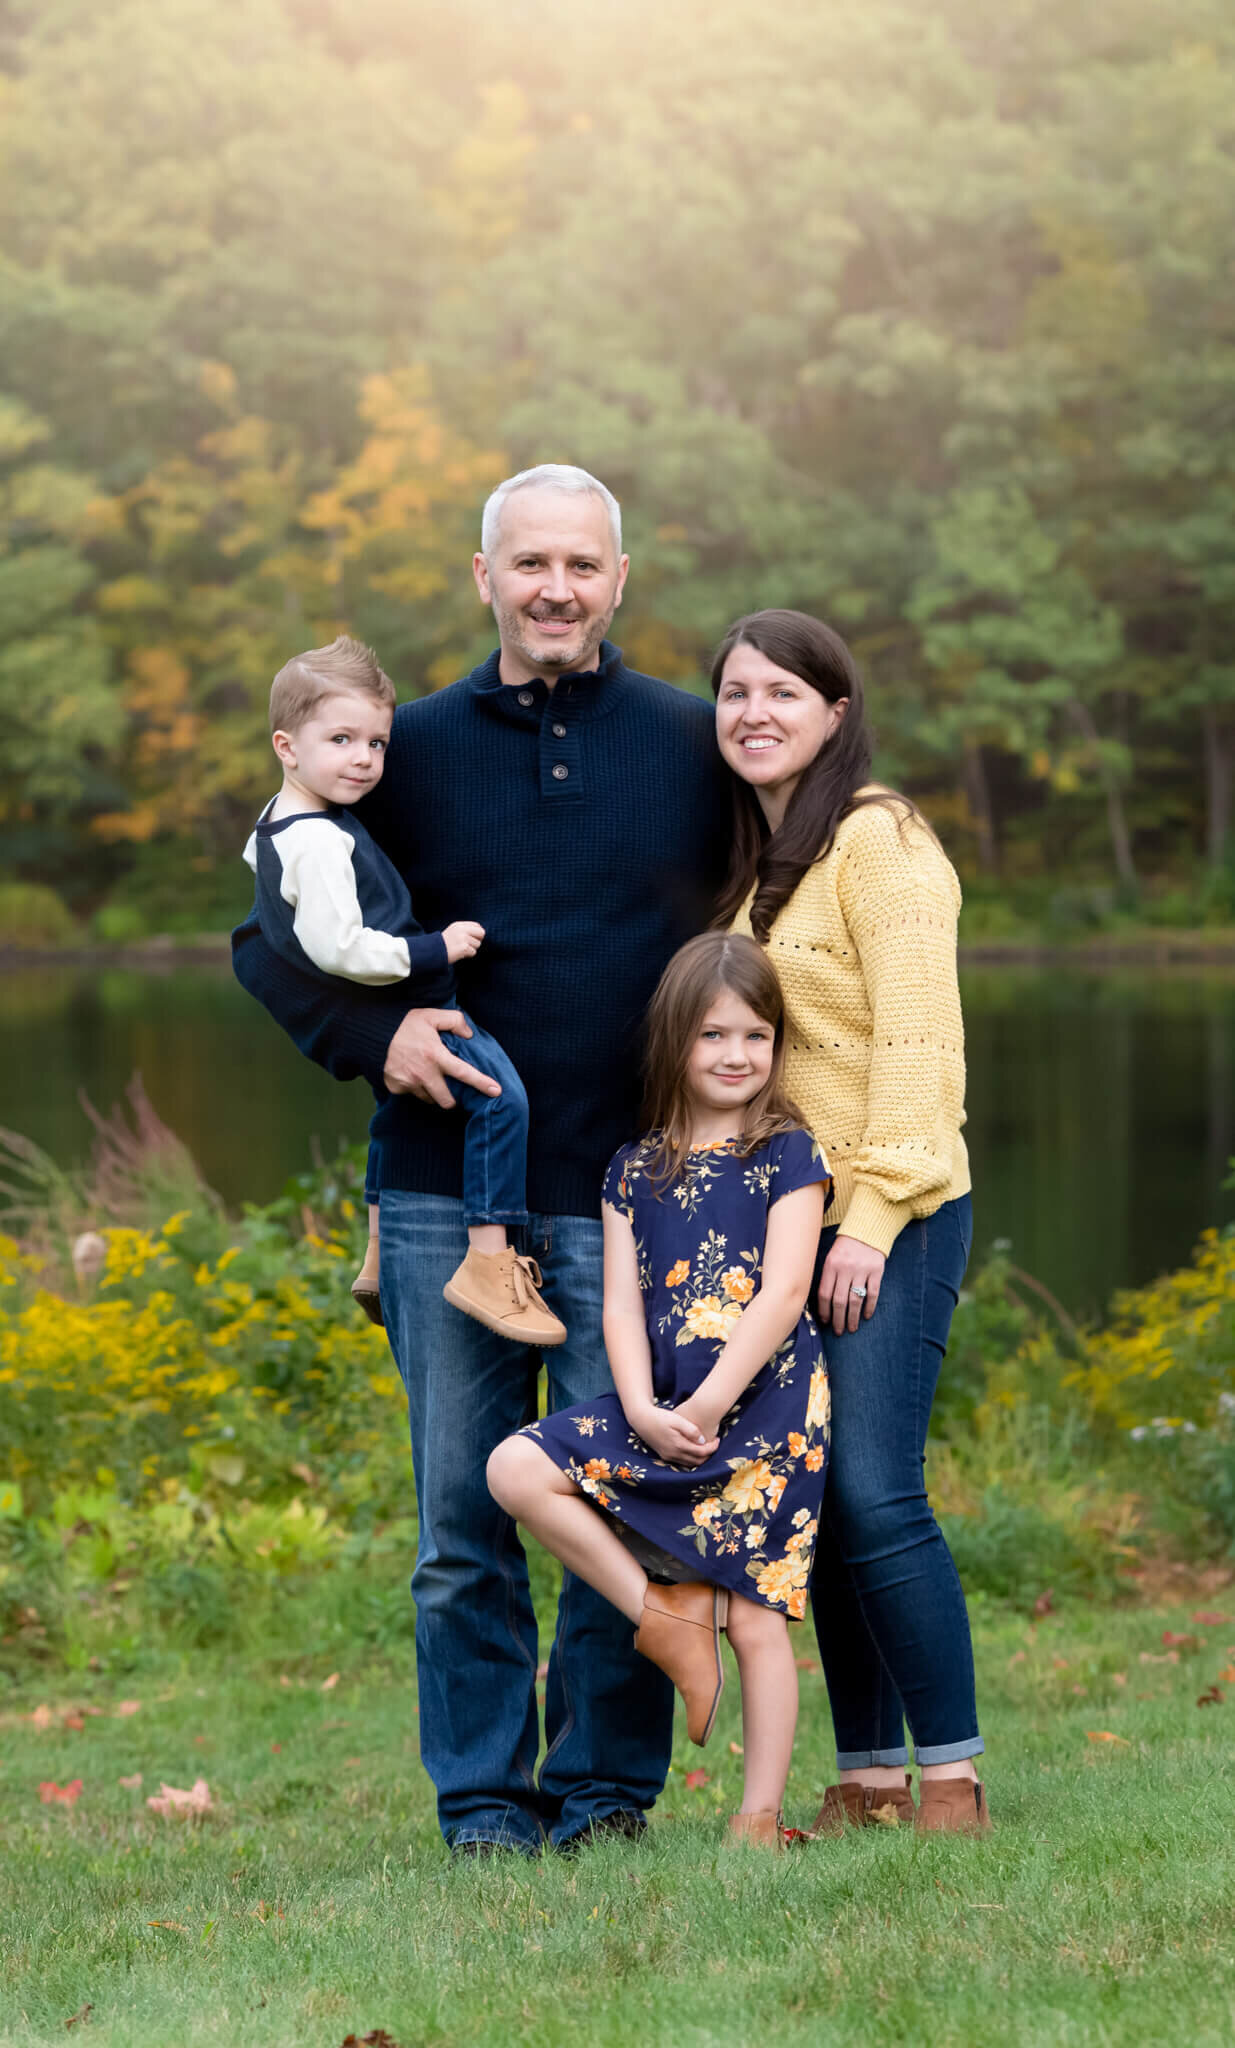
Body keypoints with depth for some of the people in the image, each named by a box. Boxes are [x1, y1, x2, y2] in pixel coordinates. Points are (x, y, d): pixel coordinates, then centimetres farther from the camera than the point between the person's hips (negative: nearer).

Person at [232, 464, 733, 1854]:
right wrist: (370, 1031, -7)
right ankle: (483, 1796, 13)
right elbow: (270, 931, 10)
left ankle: (607, 1783, 14)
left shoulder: (695, 746, 6)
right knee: (464, 1516, 4)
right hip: (448, 1199, 1)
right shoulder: (412, 750, 7)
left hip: (627, 1198, -1)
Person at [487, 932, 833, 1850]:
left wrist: (707, 1407, -15)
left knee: (755, 1618, -5)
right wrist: (644, 1410, -13)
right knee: (516, 1469, -15)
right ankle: (665, 1613, -5)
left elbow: (782, 1295, -9)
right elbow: (621, 1303, 5)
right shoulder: (635, 1169, 12)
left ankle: (760, 1817, 2)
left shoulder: (788, 1154, 1)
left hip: (763, 1407, -4)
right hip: (659, 1414, 4)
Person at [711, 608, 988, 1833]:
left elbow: (916, 1039, -15)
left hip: (891, 1217, -8)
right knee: (812, 1500, 6)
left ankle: (950, 1778, -6)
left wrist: (873, 1216, -19)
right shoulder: (754, 859, 16)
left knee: (874, 1493, -13)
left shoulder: (878, 840, -9)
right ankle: (866, 1777, 12)